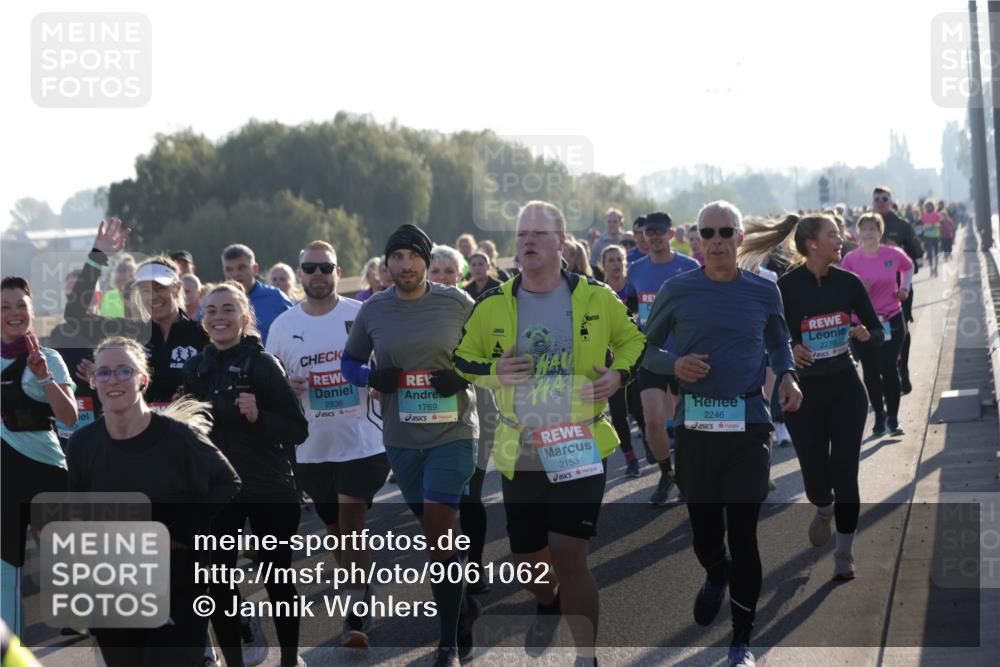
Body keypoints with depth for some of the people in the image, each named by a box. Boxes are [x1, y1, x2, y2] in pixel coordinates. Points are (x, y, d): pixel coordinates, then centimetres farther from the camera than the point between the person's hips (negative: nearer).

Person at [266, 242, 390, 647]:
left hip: (362, 441, -4)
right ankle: (360, 595, 35)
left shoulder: (361, 315, -3)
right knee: (335, 529, 15)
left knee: (352, 527, -10)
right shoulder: (283, 325, 5)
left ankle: (356, 619, -8)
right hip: (312, 446, 4)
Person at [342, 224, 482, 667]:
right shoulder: (373, 311, 1)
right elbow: (350, 361, 12)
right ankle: (464, 607, 37)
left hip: (452, 431, -3)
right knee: (434, 534, 14)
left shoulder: (456, 303, -4)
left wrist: (464, 377, -13)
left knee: (438, 534, -12)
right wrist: (372, 377, -9)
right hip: (401, 438, 3)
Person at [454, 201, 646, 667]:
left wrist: (618, 375, -8)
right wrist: (494, 370, -10)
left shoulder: (596, 298, -2)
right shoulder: (494, 305, 1)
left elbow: (633, 341, 12)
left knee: (568, 555, -14)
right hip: (520, 454, 3)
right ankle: (548, 606, 49)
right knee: (529, 562, 13)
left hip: (580, 448, -3)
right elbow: (461, 358, 11)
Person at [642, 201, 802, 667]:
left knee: (743, 535, -4)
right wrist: (674, 365, -11)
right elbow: (644, 349, 9)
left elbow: (778, 341, 20)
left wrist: (787, 376, 0)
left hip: (747, 424, -1)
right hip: (694, 426, 1)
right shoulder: (677, 291, 0)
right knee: (704, 530, 9)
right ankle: (716, 576, 47)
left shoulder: (763, 291, 3)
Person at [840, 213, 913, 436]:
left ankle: (893, 418, 1)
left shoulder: (893, 254, -5)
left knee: (888, 368, -8)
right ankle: (879, 415, 25)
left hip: (891, 319, -1)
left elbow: (908, 267, 18)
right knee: (870, 372, 8)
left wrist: (905, 287, 3)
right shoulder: (851, 259, -7)